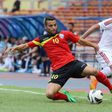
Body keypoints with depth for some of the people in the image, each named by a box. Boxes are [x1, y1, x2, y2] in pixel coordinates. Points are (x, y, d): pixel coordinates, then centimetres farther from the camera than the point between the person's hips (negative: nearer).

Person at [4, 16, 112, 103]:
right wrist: (14, 48, -7)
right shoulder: (42, 39, 11)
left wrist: (94, 45, 21)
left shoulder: (64, 34, 11)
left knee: (94, 71, -23)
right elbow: (26, 45, 9)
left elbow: (81, 41, 20)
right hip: (58, 70, 0)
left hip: (72, 63, 0)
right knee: (49, 94, -21)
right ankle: (66, 96, 10)